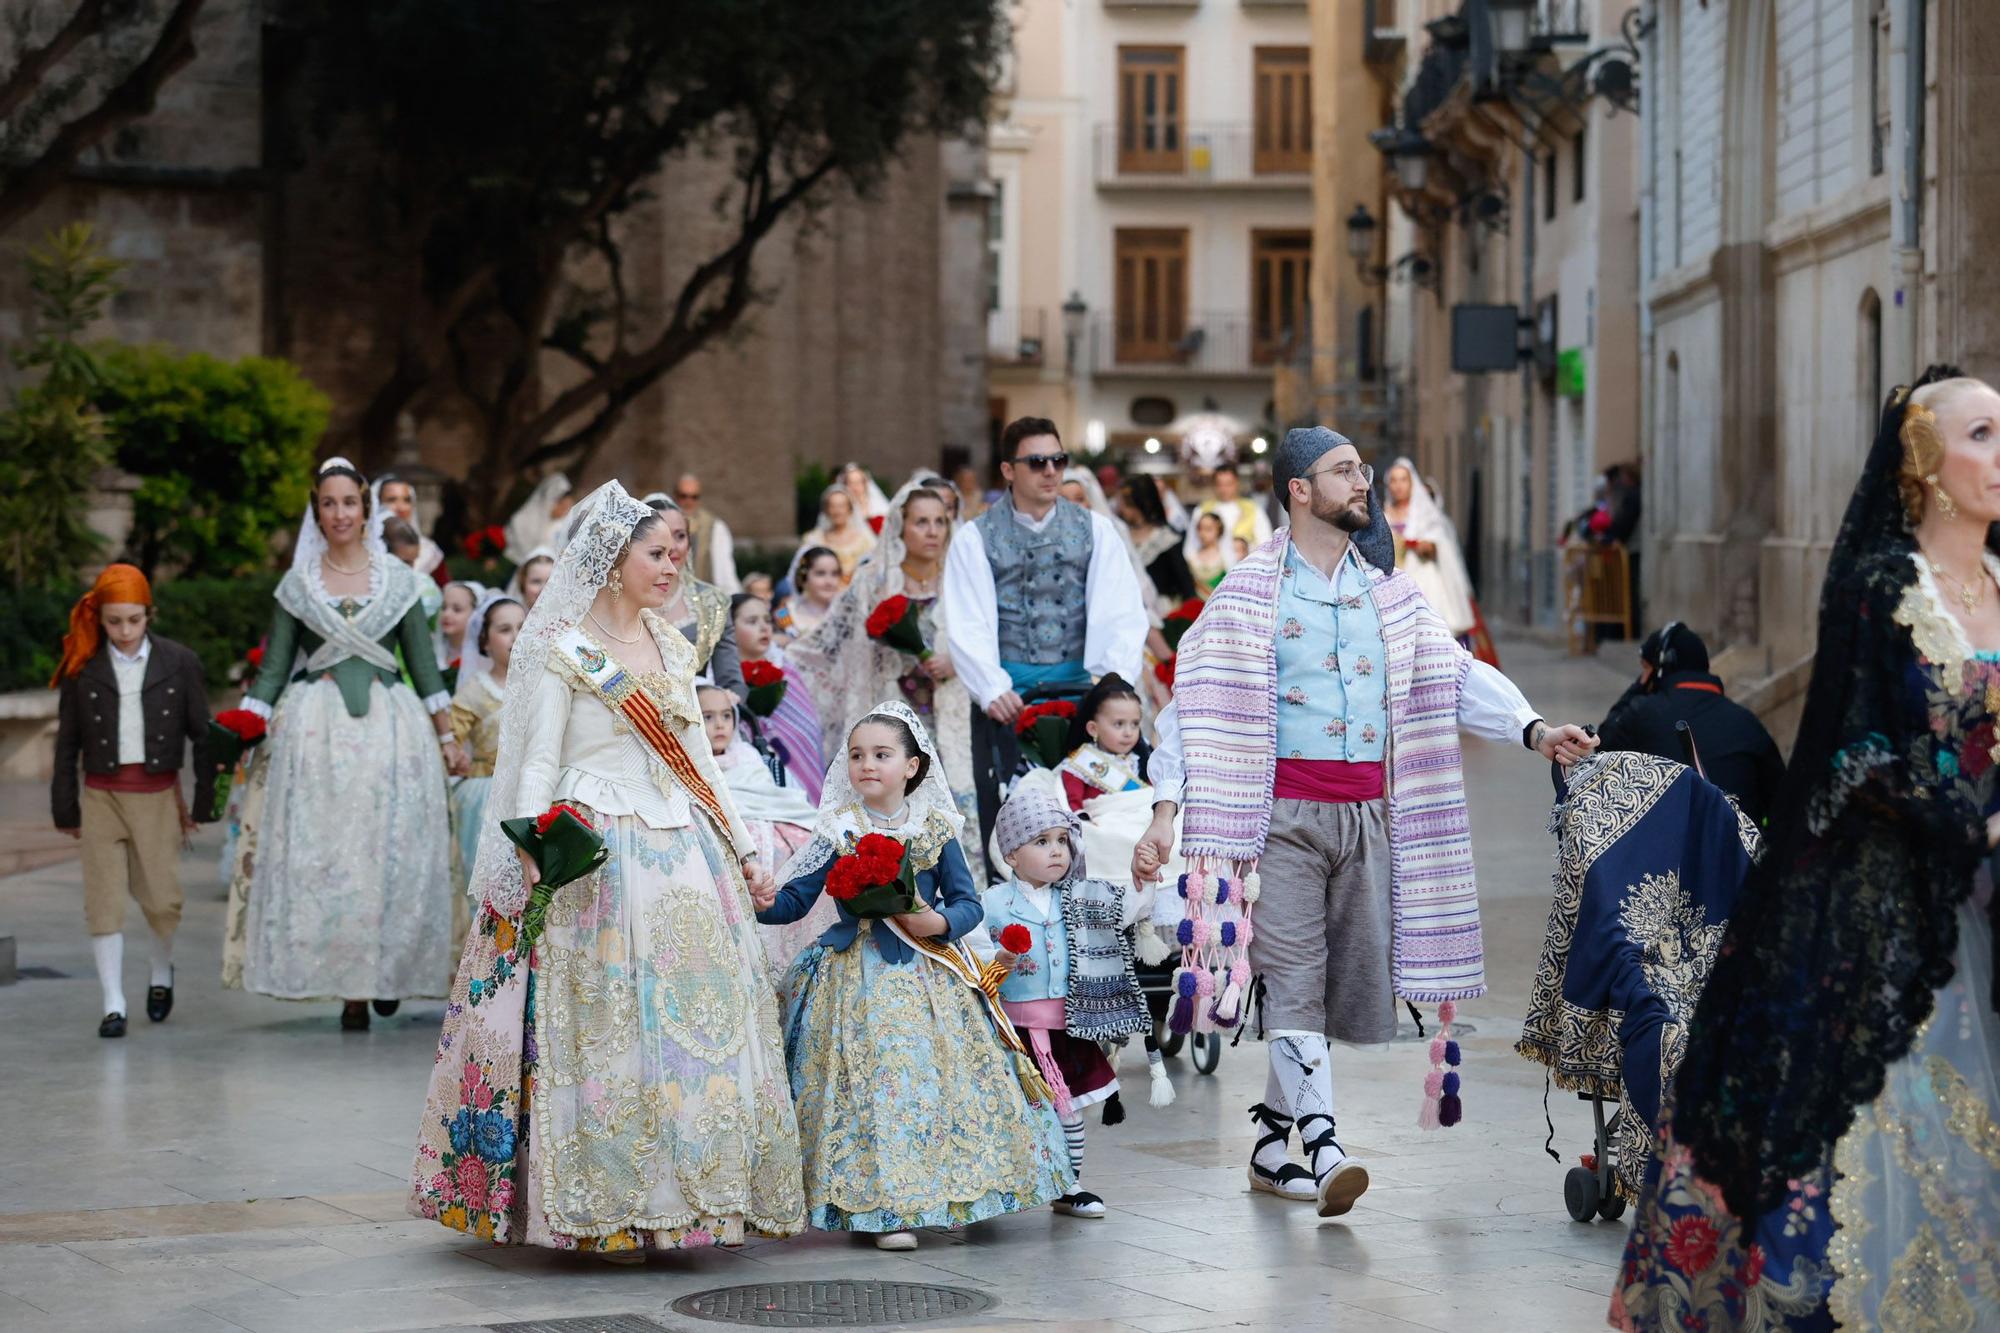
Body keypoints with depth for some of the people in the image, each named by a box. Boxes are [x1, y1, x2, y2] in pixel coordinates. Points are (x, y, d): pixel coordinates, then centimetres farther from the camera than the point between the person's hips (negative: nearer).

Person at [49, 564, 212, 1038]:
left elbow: (202, 735, 5)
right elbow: (67, 742, 7)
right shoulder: (82, 668, 1)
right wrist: (65, 808, 6)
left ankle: (161, 972, 30)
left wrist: (204, 801, 4)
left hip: (159, 796, 0)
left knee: (162, 900, 1)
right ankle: (113, 1005, 3)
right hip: (102, 798, 0)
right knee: (103, 902, -2)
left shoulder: (179, 663, 0)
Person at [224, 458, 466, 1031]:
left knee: (392, 852, -3)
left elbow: (423, 662, 10)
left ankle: (387, 971, 15)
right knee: (321, 856, -4)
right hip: (317, 728, 0)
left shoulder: (398, 578, 7)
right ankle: (350, 987, 2)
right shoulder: (298, 584, 6)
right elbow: (274, 668, 6)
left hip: (389, 726, 0)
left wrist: (448, 736, 7)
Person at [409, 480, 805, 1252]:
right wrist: (528, 863, -20)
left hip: (683, 851, 7)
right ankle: (603, 1207, -3)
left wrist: (745, 850, 17)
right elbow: (538, 764, -8)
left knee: (698, 1019, 3)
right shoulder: (560, 649, -4)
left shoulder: (672, 646, 16)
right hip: (597, 854, -7)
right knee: (605, 1025, -8)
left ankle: (676, 1198, 10)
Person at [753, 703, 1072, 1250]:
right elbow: (796, 898, -2)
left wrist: (937, 922, -16)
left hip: (926, 974, 2)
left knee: (940, 1077, 0)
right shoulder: (837, 832, 0)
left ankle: (939, 1194, 15)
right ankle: (887, 1208, -4)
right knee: (872, 1081, -9)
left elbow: (969, 903, 4)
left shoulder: (934, 831, 3)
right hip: (858, 976, -2)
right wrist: (764, 904, -22)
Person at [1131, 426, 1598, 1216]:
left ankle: (1271, 1145, 18)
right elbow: (1199, 701, -5)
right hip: (1285, 813, -5)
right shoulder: (1251, 593, 1)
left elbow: (1453, 673, 9)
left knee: (1354, 985, 6)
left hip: (1368, 816, 5)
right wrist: (1165, 810, -16)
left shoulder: (1388, 588, 14)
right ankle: (1323, 1151, -20)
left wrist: (1532, 731, -7)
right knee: (1294, 981, -14)